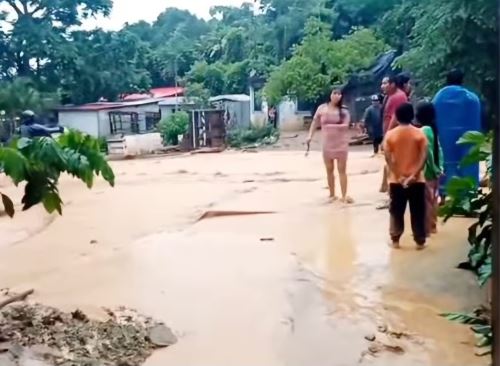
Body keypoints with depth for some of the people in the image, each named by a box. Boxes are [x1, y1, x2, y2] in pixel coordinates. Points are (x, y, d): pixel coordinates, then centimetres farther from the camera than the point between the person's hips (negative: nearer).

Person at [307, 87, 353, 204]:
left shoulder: (344, 110, -2)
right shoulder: (322, 108, 2)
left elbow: (346, 125, -11)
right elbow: (315, 122, 7)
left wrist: (332, 126, -18)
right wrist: (310, 135, -1)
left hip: (341, 143, -2)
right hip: (327, 144, 2)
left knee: (342, 170, -1)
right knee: (329, 170, 10)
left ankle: (344, 195, 0)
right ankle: (332, 194, 21)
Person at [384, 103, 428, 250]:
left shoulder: (390, 134, -3)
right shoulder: (420, 133, -2)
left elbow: (388, 158, -10)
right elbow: (423, 156, -11)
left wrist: (398, 176, -10)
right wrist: (414, 175, -14)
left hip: (396, 180, 0)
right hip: (417, 180, 0)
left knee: (396, 211, 11)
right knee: (418, 212, 8)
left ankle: (395, 240, 16)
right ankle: (420, 241, 14)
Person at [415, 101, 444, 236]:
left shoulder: (424, 131, -17)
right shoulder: (433, 129, 8)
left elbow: (427, 153, -18)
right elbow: (439, 150, 10)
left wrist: (434, 169, -10)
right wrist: (439, 168, 10)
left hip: (427, 173, -8)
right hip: (435, 172, 8)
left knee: (426, 201, -1)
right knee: (433, 200, 15)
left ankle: (426, 229, 5)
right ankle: (432, 226, 25)